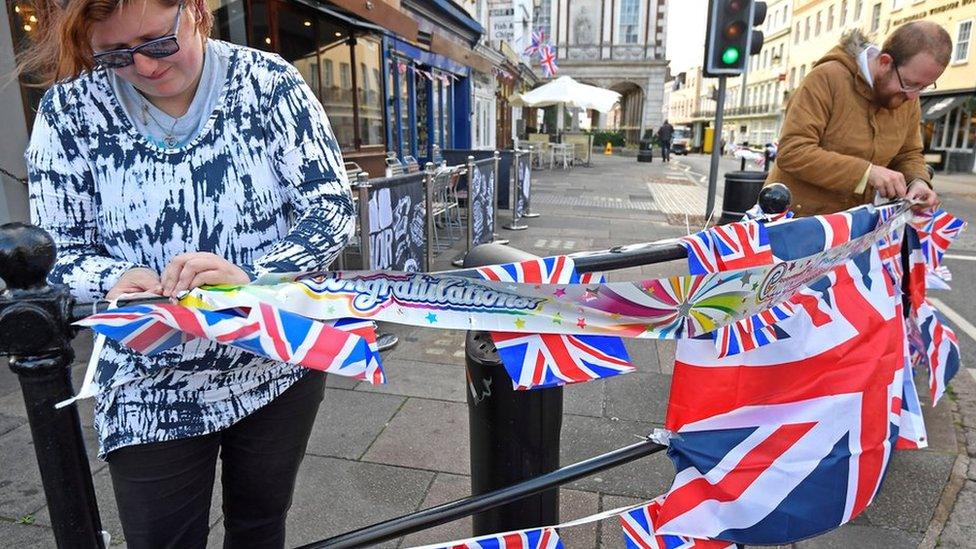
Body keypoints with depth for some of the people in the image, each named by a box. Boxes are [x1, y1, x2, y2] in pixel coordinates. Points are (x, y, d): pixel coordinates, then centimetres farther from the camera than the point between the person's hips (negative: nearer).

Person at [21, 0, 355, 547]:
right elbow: (57, 250, 0)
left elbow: (334, 208, -12)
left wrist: (251, 274, -27)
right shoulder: (70, 109, -5)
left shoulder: (269, 83, -8)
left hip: (281, 363, 1)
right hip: (152, 392, 0)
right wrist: (114, 278, -23)